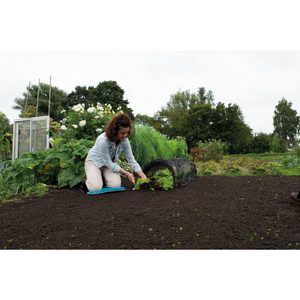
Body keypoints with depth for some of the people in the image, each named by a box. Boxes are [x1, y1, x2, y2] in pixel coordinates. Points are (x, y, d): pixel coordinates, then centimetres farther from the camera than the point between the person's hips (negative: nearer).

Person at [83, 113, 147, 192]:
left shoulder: (125, 140, -19)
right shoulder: (103, 141, -35)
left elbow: (131, 160, -12)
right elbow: (108, 164, -26)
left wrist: (144, 178, -20)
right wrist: (127, 173, -25)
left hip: (111, 163, 5)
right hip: (94, 161, -4)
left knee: (115, 185, -19)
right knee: (96, 188, -24)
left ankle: (103, 177, 13)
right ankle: (88, 179, 10)